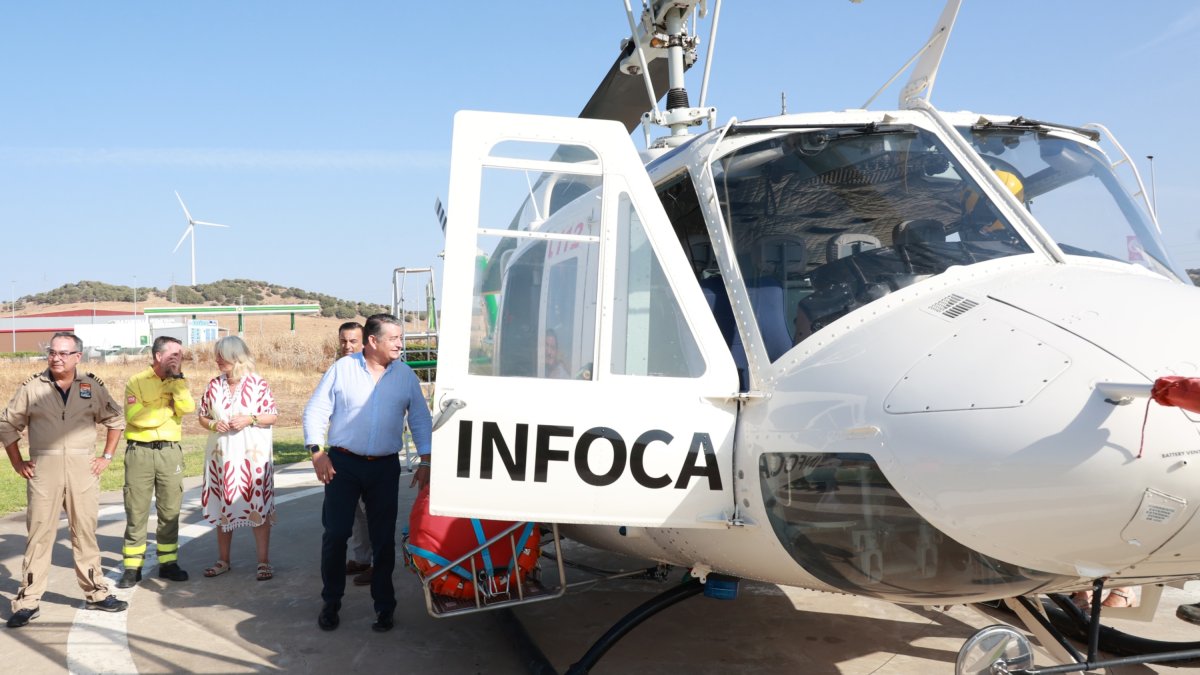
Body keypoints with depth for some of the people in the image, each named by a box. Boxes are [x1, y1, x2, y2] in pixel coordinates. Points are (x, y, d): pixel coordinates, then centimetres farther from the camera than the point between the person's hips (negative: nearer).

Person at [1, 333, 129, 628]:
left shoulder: (92, 386, 4)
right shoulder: (32, 386, 2)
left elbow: (115, 420, 13)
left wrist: (107, 457, 7)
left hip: (83, 469, 1)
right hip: (43, 470, -1)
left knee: (85, 532, 9)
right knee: (39, 533, 0)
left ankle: (96, 593, 18)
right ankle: (28, 601, 8)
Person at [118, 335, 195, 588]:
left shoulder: (179, 383, 10)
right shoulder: (137, 382, -1)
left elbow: (188, 408, -10)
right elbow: (135, 417, -15)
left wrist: (177, 378, -11)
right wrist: (168, 408, -6)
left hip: (170, 451, 3)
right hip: (140, 451, -3)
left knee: (170, 511, 7)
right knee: (136, 512, 2)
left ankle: (168, 563, 17)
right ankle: (133, 568, 9)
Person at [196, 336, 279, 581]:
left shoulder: (258, 383, -4)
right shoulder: (214, 385, 7)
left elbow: (273, 416, -2)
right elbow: (202, 416, 14)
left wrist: (250, 420, -17)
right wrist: (213, 425, -6)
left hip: (253, 453, -4)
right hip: (221, 454, 4)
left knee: (258, 507, -3)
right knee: (222, 507, 11)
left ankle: (264, 561, 5)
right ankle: (223, 560, 25)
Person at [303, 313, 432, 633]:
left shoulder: (406, 375, 4)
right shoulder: (342, 369, -2)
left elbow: (420, 420, 8)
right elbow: (315, 411, 0)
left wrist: (425, 462, 0)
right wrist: (317, 452, -10)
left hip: (385, 467, 1)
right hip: (343, 464, -1)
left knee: (384, 538, 6)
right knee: (335, 534, 3)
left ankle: (383, 606, 19)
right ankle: (331, 602, 21)